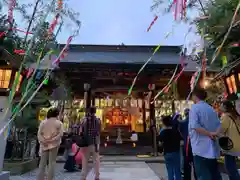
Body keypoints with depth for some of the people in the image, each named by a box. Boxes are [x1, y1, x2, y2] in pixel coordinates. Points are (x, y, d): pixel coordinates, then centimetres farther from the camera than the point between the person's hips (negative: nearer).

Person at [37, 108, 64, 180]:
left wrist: (43, 141, -6)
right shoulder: (59, 123, -4)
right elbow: (60, 134, -13)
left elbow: (39, 133, 1)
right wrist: (52, 140, -13)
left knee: (42, 163, 12)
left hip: (44, 145, 3)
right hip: (53, 145, -3)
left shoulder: (43, 122, 7)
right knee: (52, 162, 5)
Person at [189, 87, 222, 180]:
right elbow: (219, 126, 10)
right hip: (212, 148, 7)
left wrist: (209, 134, -15)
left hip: (201, 148, -7)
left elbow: (194, 126, -22)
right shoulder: (211, 109, 13)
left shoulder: (194, 107, -9)